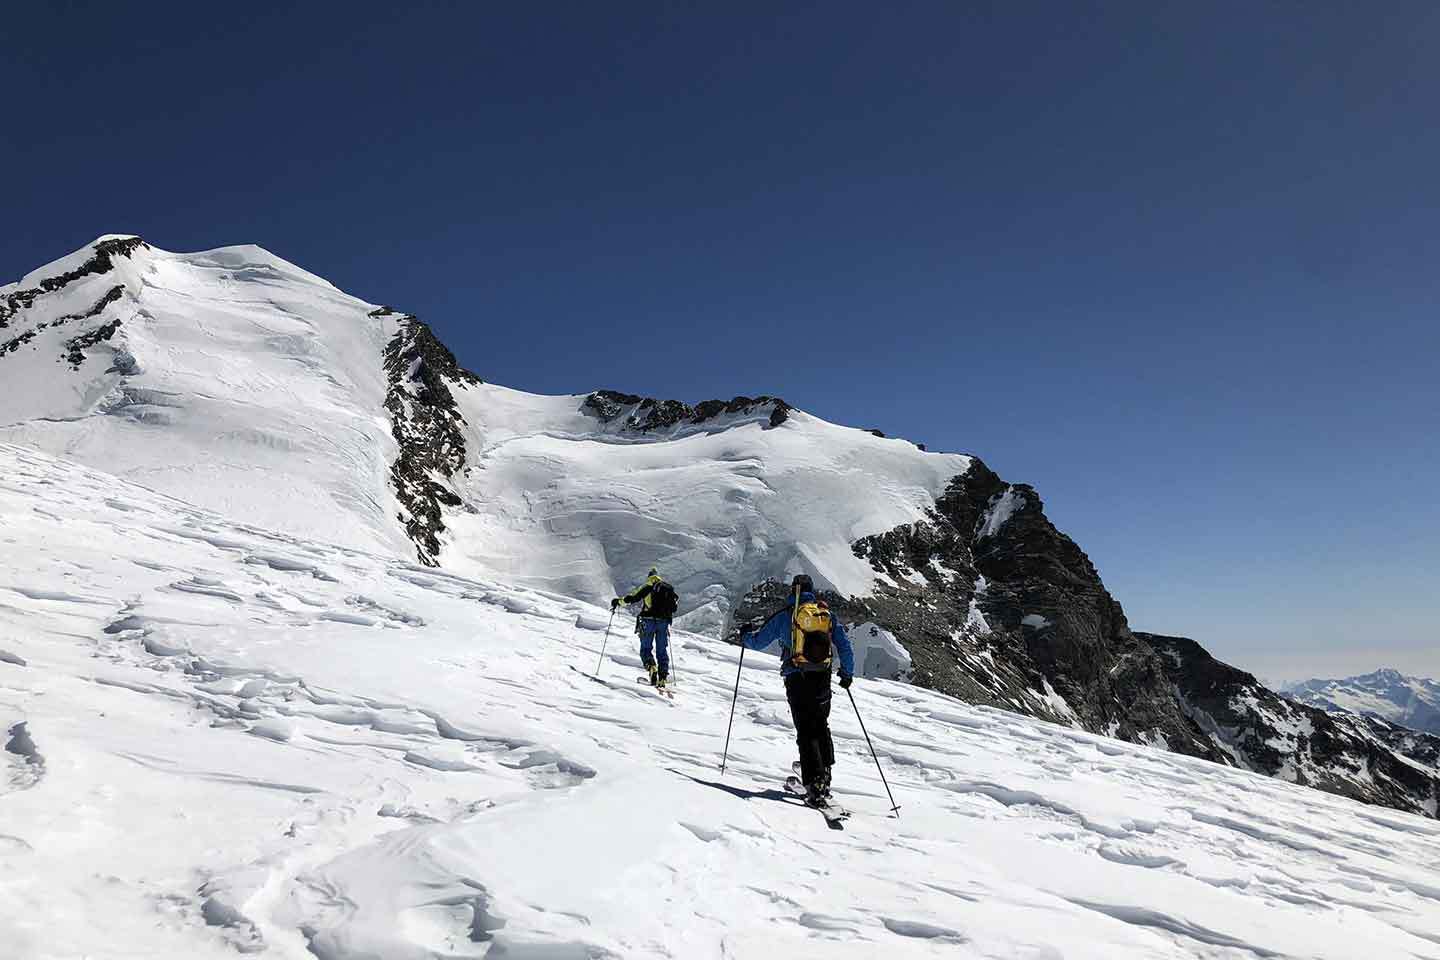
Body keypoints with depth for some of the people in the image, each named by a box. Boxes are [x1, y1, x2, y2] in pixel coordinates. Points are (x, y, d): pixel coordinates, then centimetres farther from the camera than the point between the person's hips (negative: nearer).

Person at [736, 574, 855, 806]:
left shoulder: (785, 615, -1)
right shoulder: (827, 614, 7)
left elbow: (758, 641, 5)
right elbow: (845, 647, 8)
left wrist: (745, 634, 27)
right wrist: (847, 673, 21)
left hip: (796, 680, -3)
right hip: (822, 679, 3)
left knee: (806, 732, -2)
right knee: (821, 727, 20)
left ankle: (815, 786, -11)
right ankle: (825, 775, 22)